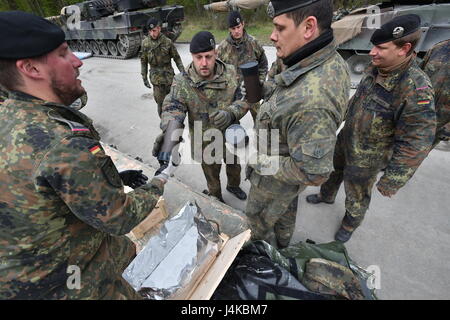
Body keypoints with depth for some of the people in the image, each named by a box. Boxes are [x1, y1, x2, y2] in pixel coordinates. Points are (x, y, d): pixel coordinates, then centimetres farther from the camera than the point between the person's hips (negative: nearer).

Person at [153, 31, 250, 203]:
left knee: (234, 165, 28)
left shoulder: (231, 73, -12)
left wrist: (231, 113, -38)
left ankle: (233, 185, 63)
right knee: (211, 174, 22)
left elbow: (243, 99, -14)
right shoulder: (181, 82, -18)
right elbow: (172, 108, -29)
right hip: (205, 143, -2)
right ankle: (215, 197, 55)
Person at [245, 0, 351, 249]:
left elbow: (313, 173, -35)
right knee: (286, 210, 32)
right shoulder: (333, 61, -10)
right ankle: (281, 245, 63)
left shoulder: (311, 100, -42)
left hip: (276, 180, -8)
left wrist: (260, 160, -25)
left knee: (259, 219, 21)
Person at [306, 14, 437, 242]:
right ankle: (326, 196, 57)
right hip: (344, 141, 7)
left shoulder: (416, 90, -28)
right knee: (332, 172, 28)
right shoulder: (375, 70, -6)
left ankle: (351, 223, 45)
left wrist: (392, 181, -20)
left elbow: (415, 145, -24)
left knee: (356, 196, 16)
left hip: (366, 158, -6)